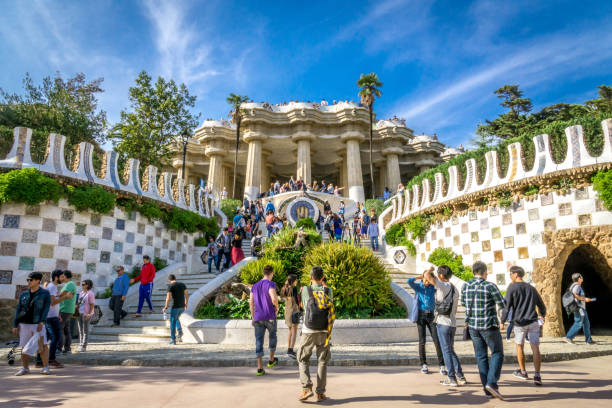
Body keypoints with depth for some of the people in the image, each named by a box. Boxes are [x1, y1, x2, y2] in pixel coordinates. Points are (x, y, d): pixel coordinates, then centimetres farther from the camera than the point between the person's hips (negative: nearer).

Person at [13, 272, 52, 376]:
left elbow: (46, 309, -11)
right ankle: (25, 369, 20)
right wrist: (15, 325, 1)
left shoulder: (45, 294, -2)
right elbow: (18, 311, 9)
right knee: (24, 347, 5)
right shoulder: (23, 295, 9)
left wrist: (42, 322, -23)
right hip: (24, 325, 4)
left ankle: (46, 368, 0)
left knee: (43, 346, -9)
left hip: (38, 324, -4)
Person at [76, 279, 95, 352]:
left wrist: (89, 314, -18)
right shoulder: (81, 293, 12)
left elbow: (92, 305, -14)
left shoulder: (90, 293, -12)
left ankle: (84, 347, 4)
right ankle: (80, 345, 21)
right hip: (79, 313, 8)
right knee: (80, 330, 12)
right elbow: (79, 303, 17)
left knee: (85, 330, -1)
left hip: (86, 314, -8)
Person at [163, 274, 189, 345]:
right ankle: (180, 332, 11)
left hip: (175, 306, -5)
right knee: (176, 319, 28)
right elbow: (187, 295, 9)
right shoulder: (182, 284, 6)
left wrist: (165, 307, -4)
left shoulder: (170, 286, -9)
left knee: (173, 323, 8)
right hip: (182, 306, 5)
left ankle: (173, 340, 10)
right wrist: (186, 304, 21)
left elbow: (168, 298, -14)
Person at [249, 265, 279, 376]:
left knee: (259, 342, 3)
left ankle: (260, 368, -4)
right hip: (270, 317, -3)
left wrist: (253, 318, 17)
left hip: (258, 318, 4)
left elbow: (251, 303, 10)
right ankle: (271, 360, 32)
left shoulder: (254, 286, 10)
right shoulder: (270, 284, -9)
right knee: (272, 336, 21)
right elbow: (274, 298, -26)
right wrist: (277, 307, -5)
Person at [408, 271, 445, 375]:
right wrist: (420, 276, -11)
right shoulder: (417, 286, 1)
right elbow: (409, 281, -20)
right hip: (421, 315, -1)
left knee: (437, 340, -5)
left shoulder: (433, 287, 5)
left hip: (431, 315, 1)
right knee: (422, 341, 0)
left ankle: (442, 365, 1)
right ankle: (424, 365, 11)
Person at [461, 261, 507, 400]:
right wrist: (494, 299, 12)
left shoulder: (466, 286, 1)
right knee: (497, 354, 8)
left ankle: (487, 389, 11)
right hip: (489, 325, -4)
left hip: (473, 325, 5)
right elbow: (502, 304, -8)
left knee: (481, 356, 10)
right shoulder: (490, 286, -14)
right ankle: (491, 383, -8)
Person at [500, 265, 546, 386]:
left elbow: (507, 306, -9)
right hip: (533, 322, 3)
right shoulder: (531, 288, 12)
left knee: (519, 346, 15)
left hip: (519, 323, -3)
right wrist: (542, 315, 42)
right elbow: (541, 305, 22)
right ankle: (537, 376, -9)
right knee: (535, 348, 0)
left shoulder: (512, 287, -4)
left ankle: (523, 372, 26)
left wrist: (502, 322, -4)